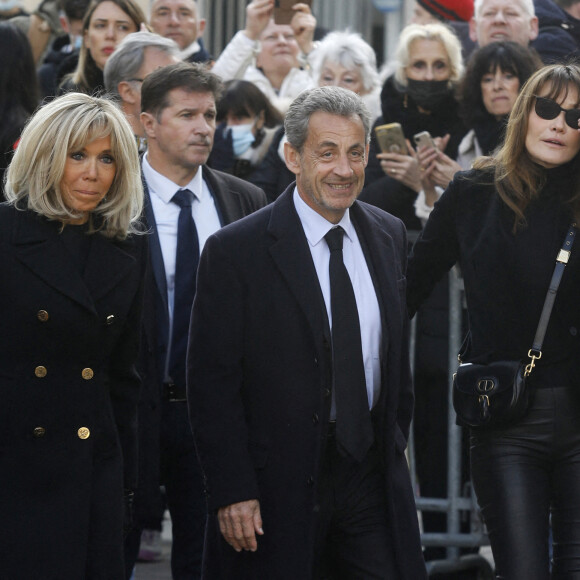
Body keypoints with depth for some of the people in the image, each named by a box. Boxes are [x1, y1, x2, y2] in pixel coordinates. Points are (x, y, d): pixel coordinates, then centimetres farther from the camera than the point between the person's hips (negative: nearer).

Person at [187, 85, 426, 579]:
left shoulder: (390, 238, 9)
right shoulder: (235, 251, -9)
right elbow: (212, 384, -10)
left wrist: (394, 446, 14)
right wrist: (233, 492, -14)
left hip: (372, 478, 4)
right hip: (278, 488, -4)